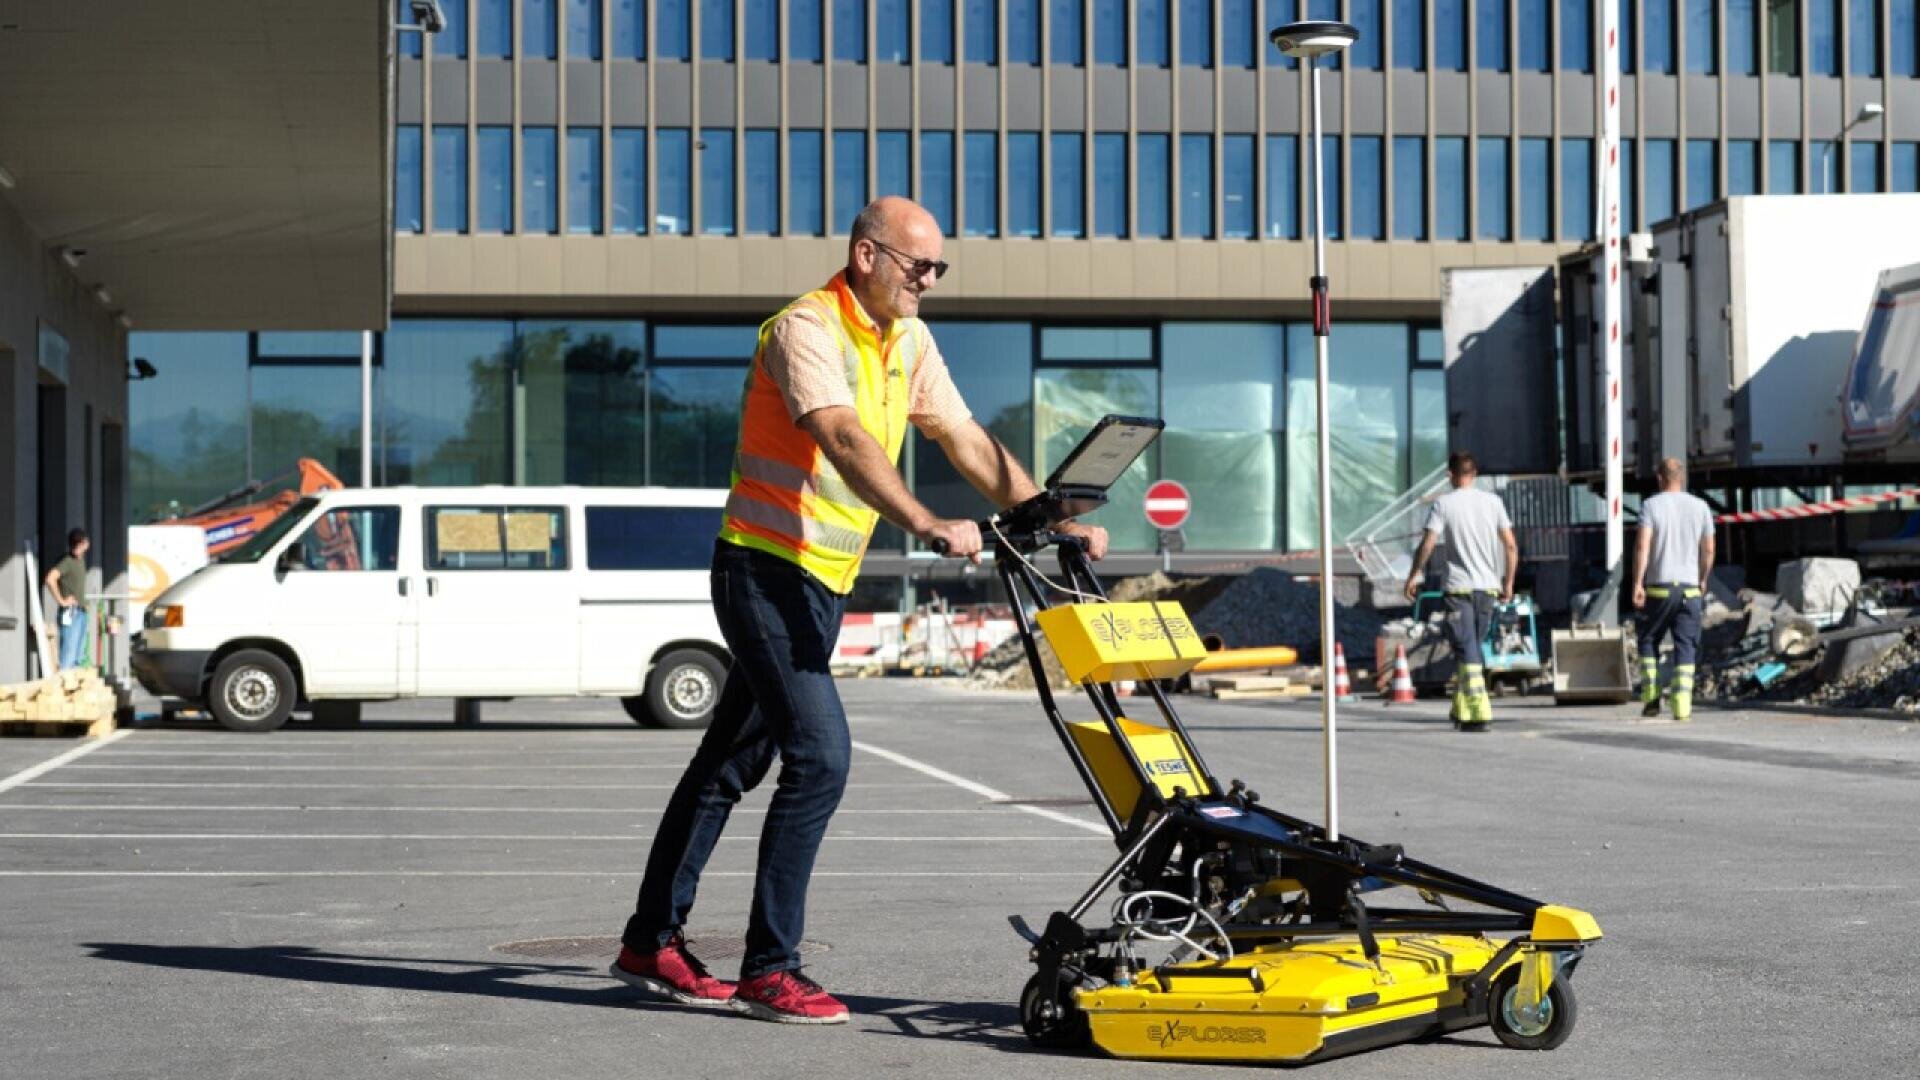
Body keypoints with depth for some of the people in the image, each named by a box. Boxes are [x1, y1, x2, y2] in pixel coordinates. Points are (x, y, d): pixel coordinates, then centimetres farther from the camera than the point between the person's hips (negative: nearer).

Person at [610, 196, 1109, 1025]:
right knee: (820, 756, -15)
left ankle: (651, 943, 23)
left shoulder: (907, 340, 10)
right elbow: (846, 440, -32)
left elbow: (967, 441, 11)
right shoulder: (806, 329, -17)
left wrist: (1051, 520, 1)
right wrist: (927, 526, -45)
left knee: (733, 761, 14)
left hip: (823, 581, 9)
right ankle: (767, 971, -8)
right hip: (766, 571, -9)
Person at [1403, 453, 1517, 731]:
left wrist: (1414, 576, 4)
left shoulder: (1443, 504, -4)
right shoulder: (1493, 502, 6)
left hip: (1458, 587, -4)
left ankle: (1479, 714, -13)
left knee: (1466, 652, -3)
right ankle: (1461, 711, 21)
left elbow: (1427, 545, -9)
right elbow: (1511, 547, 5)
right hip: (1488, 586, 4)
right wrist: (1508, 583, 14)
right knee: (1474, 649, 16)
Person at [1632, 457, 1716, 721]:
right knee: (1686, 648, 3)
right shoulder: (1701, 507, 6)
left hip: (1659, 589, -2)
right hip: (1690, 588, 2)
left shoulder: (1651, 505, -3)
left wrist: (1637, 583, -11)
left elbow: (1642, 546, -13)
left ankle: (1651, 699, 6)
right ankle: (1682, 706, -6)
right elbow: (1708, 551, 7)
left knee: (1649, 641, 14)